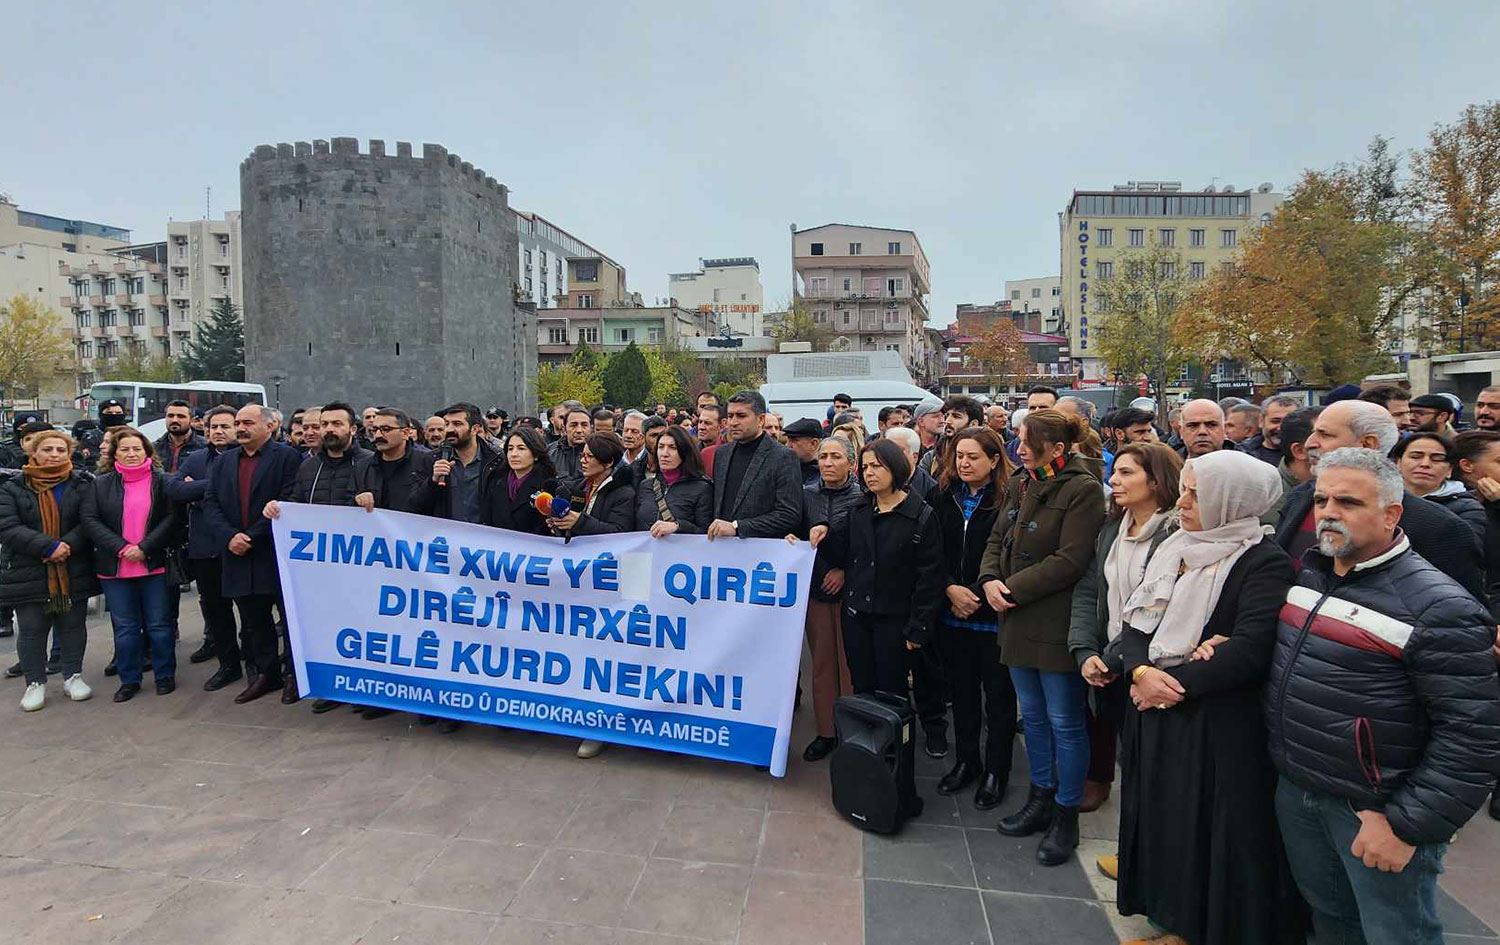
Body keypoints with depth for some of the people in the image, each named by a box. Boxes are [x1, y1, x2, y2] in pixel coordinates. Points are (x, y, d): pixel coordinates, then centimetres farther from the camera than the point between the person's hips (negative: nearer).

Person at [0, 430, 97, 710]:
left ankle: (72, 675, 25)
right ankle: (35, 682, 21)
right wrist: (49, 547, -21)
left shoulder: (82, 484, 2)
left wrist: (68, 546, -22)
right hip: (28, 574, 0)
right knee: (32, 630, 8)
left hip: (74, 573, 0)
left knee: (73, 626, 11)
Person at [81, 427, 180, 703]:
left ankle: (165, 675, 18)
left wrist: (144, 548, -14)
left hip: (154, 564, -2)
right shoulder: (101, 484, 6)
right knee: (124, 628, 9)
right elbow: (90, 520, 0)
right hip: (115, 567, 2)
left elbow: (171, 518, -5)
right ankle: (129, 680, 20)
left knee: (159, 624, 5)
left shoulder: (161, 480, 1)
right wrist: (120, 547, -13)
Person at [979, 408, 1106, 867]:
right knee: (1033, 715, 19)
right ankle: (1041, 798, 35)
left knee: (1065, 722, 6)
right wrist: (990, 580, -8)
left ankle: (1066, 815, 21)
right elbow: (997, 540, 11)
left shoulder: (1082, 490, -13)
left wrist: (1013, 588, -17)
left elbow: (1070, 561, -20)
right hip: (1018, 622, 8)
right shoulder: (1020, 486, 10)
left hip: (1057, 624, -7)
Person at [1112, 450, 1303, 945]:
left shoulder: (1266, 563, -12)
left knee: (1209, 829, 7)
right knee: (1164, 820, 16)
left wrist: (1172, 683, -18)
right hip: (1154, 713, 6)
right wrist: (1141, 672, -14)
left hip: (1219, 728, -6)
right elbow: (1134, 620, 4)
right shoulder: (1174, 548, 8)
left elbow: (1250, 651, -22)